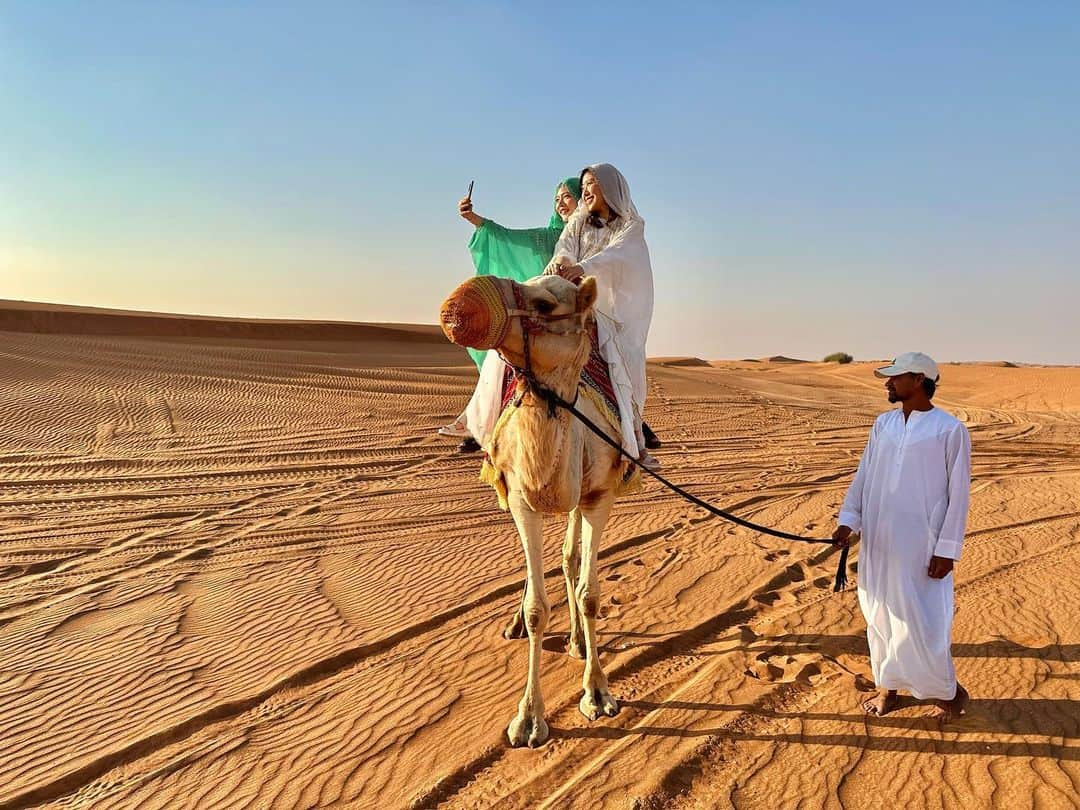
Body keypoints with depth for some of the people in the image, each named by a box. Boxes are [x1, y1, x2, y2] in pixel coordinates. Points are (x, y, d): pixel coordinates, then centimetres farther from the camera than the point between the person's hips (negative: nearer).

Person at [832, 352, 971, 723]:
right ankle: (888, 688, 28)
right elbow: (863, 477, 11)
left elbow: (958, 494, -9)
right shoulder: (883, 424, 8)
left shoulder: (950, 429, -9)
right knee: (880, 616, 12)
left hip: (921, 548, -6)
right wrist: (848, 520, 1)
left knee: (920, 622, -2)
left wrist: (947, 550, -10)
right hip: (879, 543, 6)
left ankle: (948, 692, 21)